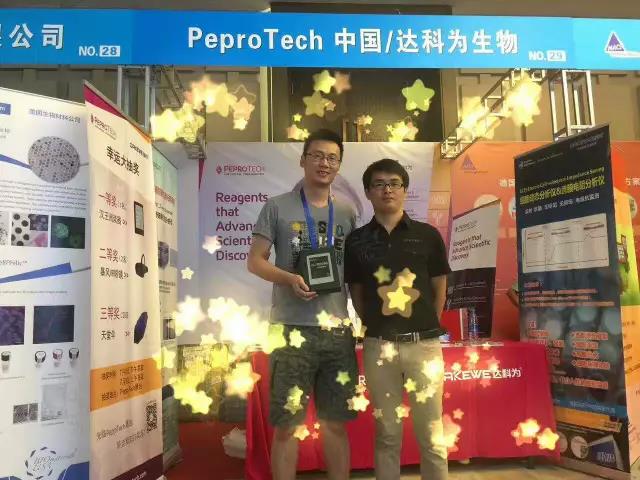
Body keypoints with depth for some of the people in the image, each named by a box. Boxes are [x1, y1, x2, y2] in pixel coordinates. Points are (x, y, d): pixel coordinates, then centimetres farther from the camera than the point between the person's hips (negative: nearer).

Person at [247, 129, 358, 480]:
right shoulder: (277, 207, 0)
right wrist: (290, 279, -19)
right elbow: (254, 262, -2)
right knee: (286, 425, 4)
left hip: (337, 330, 4)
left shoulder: (347, 213, 11)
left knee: (335, 423, 14)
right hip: (291, 329, -3)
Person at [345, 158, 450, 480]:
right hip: (378, 345, 1)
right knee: (386, 432, 13)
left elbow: (439, 288, 8)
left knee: (430, 434, 8)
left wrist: (424, 326, 8)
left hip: (423, 343, -1)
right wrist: (375, 325, 5)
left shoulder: (427, 235, 1)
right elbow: (356, 292, 11)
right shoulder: (357, 240, 4)